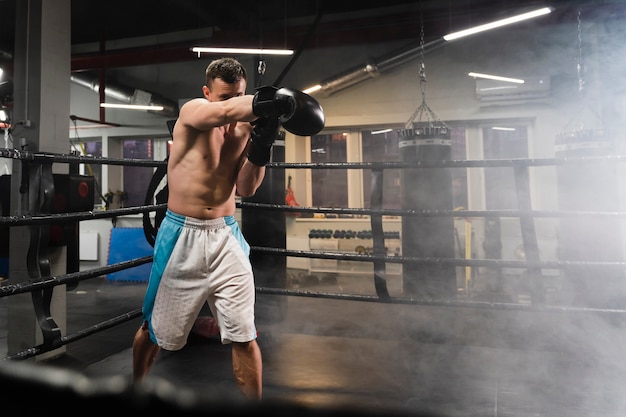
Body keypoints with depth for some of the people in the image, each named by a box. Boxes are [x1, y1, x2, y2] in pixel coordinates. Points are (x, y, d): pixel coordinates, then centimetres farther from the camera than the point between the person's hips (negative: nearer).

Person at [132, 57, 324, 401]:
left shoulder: (245, 127, 2)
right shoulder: (192, 112, -8)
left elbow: (246, 189, -7)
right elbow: (225, 112, -32)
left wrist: (262, 144, -20)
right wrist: (272, 99, -48)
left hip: (226, 236, 2)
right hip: (182, 235, -2)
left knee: (244, 337, 1)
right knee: (156, 329, 16)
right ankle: (135, 384, 45)